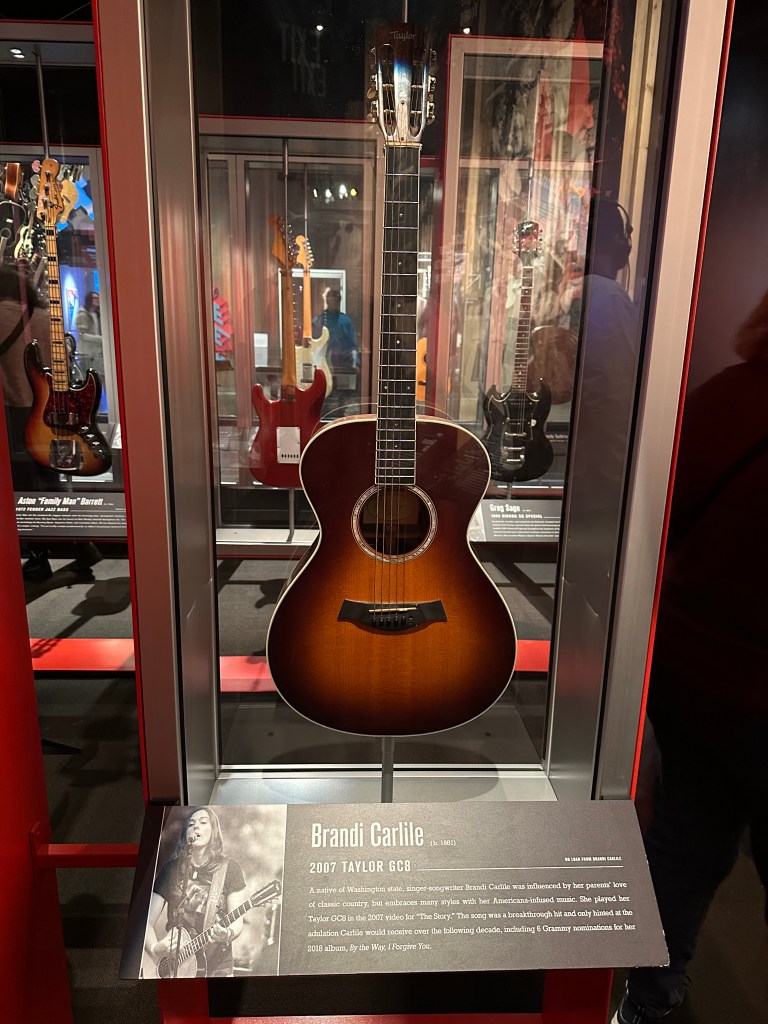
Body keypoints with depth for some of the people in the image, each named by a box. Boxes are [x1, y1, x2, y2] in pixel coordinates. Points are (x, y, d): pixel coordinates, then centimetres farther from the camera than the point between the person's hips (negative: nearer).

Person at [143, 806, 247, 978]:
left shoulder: (229, 868, -4)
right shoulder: (171, 869, 1)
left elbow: (237, 922, -8)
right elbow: (148, 921, 0)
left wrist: (227, 934, -28)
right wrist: (155, 948, -17)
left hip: (217, 968, -1)